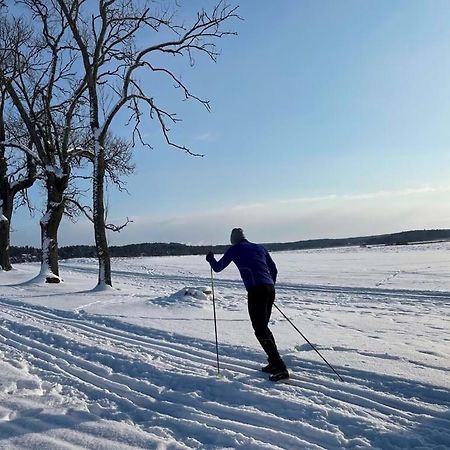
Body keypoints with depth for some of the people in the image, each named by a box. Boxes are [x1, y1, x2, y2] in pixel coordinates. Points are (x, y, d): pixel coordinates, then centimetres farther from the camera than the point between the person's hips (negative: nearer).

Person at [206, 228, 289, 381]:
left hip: (256, 291, -6)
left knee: (260, 330, -4)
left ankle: (280, 368, -12)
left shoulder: (234, 249, 9)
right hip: (270, 289, 6)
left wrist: (211, 259, 40)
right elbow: (274, 270, 25)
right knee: (263, 327, 19)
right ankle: (274, 363, 19)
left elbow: (217, 268, 20)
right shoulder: (260, 248, 23)